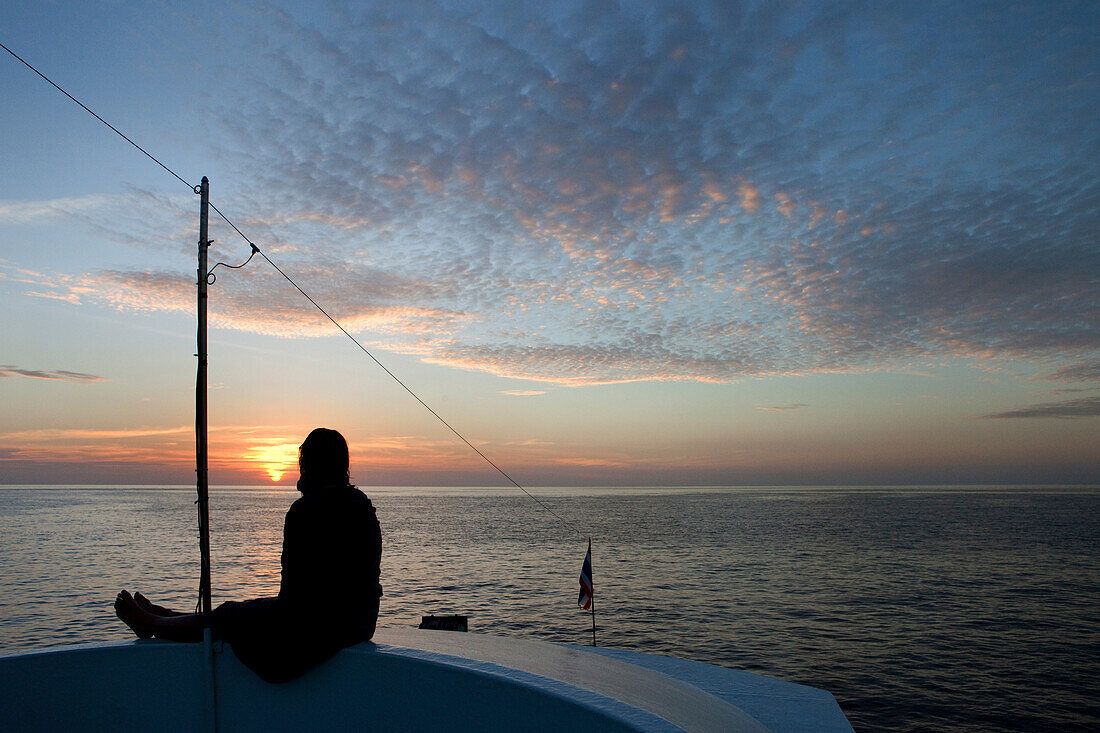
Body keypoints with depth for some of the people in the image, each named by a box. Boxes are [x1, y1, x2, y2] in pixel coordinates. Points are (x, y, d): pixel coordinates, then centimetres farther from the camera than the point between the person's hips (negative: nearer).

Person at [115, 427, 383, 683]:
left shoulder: (305, 509, -17)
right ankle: (162, 617, 42)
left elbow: (293, 580, -15)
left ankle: (151, 624, 36)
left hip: (320, 623, -8)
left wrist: (284, 606, 4)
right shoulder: (363, 505, 8)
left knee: (227, 617, 13)